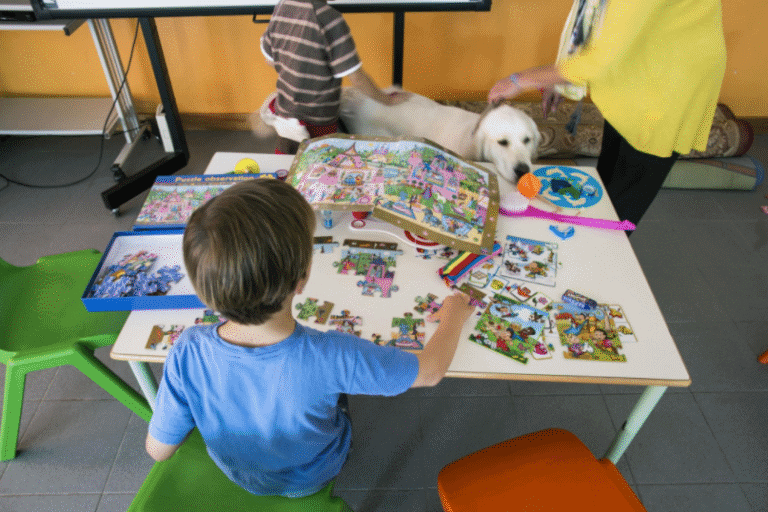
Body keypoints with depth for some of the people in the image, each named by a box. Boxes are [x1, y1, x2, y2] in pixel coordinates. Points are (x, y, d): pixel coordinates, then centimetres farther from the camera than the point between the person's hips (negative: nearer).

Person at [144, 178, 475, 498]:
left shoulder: (187, 354, -35)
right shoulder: (331, 358, -43)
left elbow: (158, 450, -18)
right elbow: (431, 370, -26)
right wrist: (453, 317, -7)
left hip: (237, 475, 2)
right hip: (311, 480, -1)